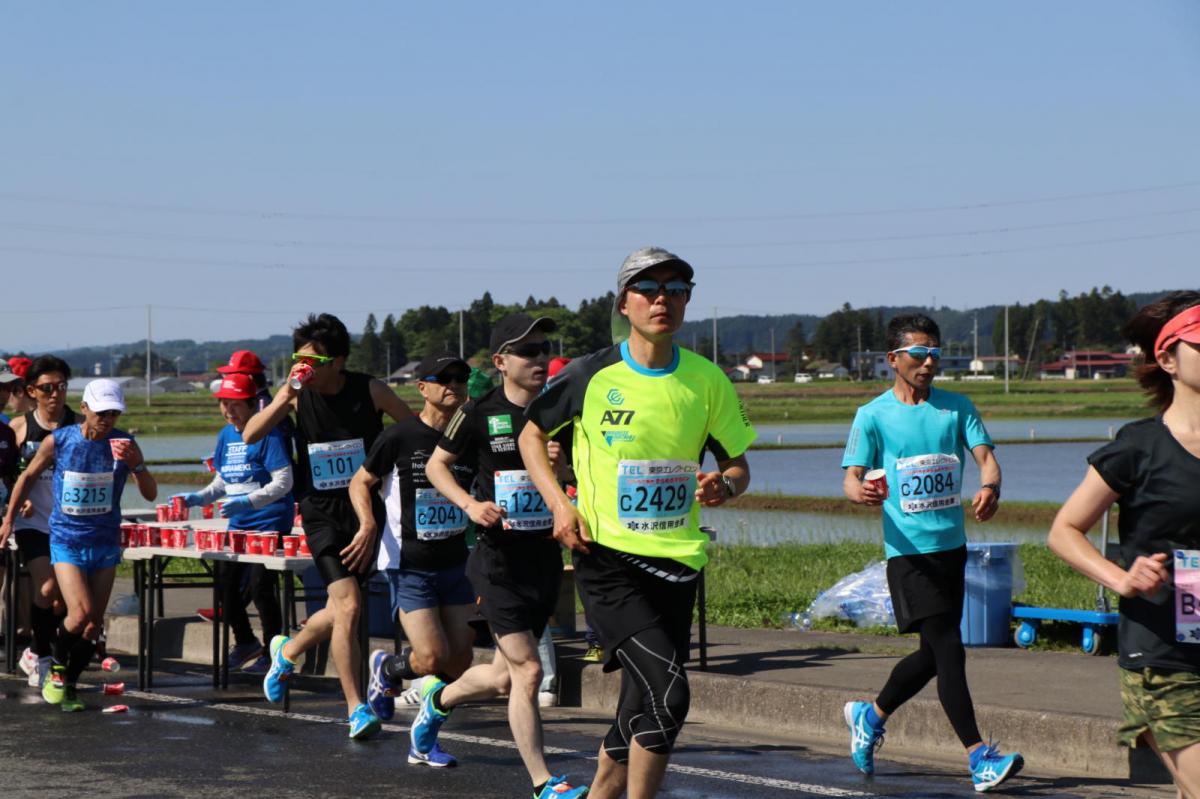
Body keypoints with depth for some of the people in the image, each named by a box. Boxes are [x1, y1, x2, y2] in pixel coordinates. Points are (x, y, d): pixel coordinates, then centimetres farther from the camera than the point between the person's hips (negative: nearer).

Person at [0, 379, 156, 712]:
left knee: (94, 623, 2)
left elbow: (150, 495, -5)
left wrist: (136, 465, -24)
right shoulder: (57, 441, -8)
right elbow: (29, 476, 9)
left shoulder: (125, 444, -5)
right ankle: (57, 666, 9)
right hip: (66, 539, -2)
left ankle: (68, 685, 18)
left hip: (105, 542, 2)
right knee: (81, 613, -17)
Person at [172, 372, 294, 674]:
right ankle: (245, 643, 31)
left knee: (259, 584, -10)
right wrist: (197, 498, 2)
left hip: (271, 522, -8)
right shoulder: (225, 436, 10)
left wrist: (248, 501, -28)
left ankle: (272, 652, 6)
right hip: (239, 524, 8)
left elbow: (283, 482, -18)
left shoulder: (268, 434, -13)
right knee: (227, 582, 10)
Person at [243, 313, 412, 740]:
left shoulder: (369, 390, -7)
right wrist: (284, 398, -26)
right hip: (322, 512, -1)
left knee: (342, 609, 10)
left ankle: (287, 650, 41)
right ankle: (356, 708, -9)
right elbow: (250, 436, -12)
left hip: (364, 508, 1)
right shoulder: (297, 394, -4)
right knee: (348, 605, -16)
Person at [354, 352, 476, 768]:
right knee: (433, 658, -15)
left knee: (459, 662, 0)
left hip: (456, 564, 5)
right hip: (409, 566, -5)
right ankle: (386, 668, 19)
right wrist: (367, 522, -16)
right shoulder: (400, 437, -9)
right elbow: (360, 483, 2)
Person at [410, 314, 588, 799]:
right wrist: (470, 504, -11)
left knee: (505, 675, 15)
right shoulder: (480, 414, -6)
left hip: (546, 557, 5)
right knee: (526, 670, -13)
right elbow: (436, 465, 6)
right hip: (499, 560, -5)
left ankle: (437, 700, 44)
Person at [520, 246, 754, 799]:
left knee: (643, 711, 10)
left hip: (676, 561, 4)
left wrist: (725, 485, -10)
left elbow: (738, 463, 14)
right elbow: (532, 434, 11)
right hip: (607, 559, -4)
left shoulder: (707, 380, 4)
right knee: (667, 690, -21)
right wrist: (560, 504, -3)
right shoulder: (592, 375, -4)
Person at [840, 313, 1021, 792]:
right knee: (948, 649, -13)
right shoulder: (874, 415, -2)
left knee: (934, 654, 15)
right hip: (908, 549, -5)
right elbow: (851, 477, -5)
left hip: (952, 545, 5)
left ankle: (870, 716, 37)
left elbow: (985, 455, -2)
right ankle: (979, 758, -13)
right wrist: (861, 492, -30)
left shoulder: (956, 407, 8)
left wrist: (990, 487, -25)